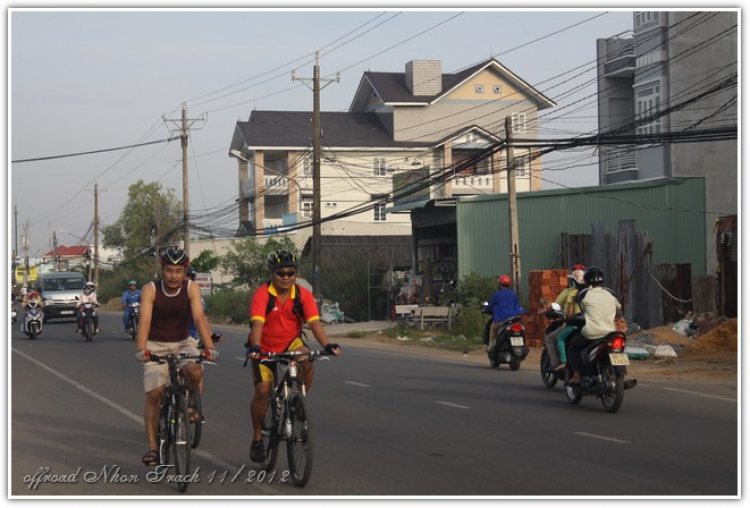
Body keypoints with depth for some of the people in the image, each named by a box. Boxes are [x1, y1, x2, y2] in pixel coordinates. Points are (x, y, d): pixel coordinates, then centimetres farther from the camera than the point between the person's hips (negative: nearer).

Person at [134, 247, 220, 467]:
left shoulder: (191, 288, -13)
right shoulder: (150, 290, -16)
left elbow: (199, 318, -25)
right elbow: (145, 321, -27)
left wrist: (209, 347, -39)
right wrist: (141, 349, -43)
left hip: (183, 343, 1)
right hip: (156, 346, -1)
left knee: (195, 372, -29)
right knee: (154, 394, -11)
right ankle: (153, 447, -4)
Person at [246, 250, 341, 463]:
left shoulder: (303, 295, -12)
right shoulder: (262, 294, -20)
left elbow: (314, 323, -21)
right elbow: (257, 323, -32)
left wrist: (327, 345, -39)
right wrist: (255, 347, -49)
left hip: (290, 344, 2)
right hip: (265, 349, -2)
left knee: (307, 361, -31)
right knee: (263, 390, -15)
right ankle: (257, 438, 5)